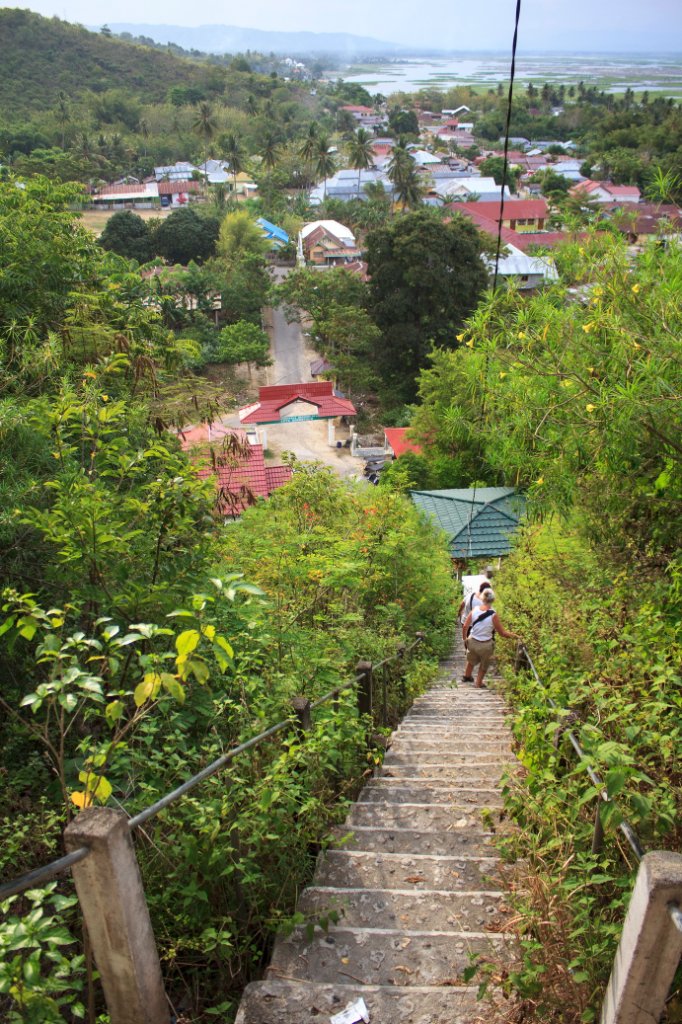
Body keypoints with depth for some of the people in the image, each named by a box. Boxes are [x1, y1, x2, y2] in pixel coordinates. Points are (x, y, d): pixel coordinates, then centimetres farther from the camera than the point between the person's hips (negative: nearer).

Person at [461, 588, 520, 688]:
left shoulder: (474, 610, -13)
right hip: (486, 645, -4)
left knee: (471, 660, 33)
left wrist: (464, 638, 9)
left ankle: (466, 676, 54)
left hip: (472, 641, 4)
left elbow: (465, 626, -8)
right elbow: (502, 633, -16)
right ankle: (479, 683, 40)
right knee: (484, 665, 26)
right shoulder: (493, 615, -24)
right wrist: (515, 636, -3)